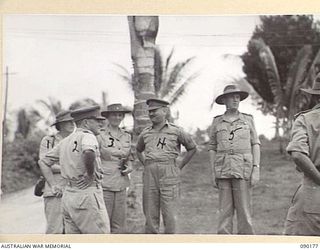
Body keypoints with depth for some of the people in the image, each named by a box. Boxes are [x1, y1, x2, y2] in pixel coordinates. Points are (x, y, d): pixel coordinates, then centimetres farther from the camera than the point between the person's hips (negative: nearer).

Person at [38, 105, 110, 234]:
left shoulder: (65, 141, 16)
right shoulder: (87, 136, -8)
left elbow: (43, 162, 22)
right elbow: (88, 152, -32)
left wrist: (53, 186, 17)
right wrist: (91, 175, -17)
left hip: (68, 196, 9)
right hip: (87, 195, -8)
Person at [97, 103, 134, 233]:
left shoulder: (126, 136, 11)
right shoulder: (100, 135, -6)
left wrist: (129, 166, 3)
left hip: (121, 184, 5)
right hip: (104, 183, -5)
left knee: (119, 222, 8)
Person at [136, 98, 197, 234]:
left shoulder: (176, 131, 1)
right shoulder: (145, 133, 12)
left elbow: (192, 148, 12)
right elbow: (138, 150, 31)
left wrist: (179, 166, 5)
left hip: (169, 176, -3)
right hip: (150, 175, 3)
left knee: (169, 214, -4)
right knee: (150, 215, 4)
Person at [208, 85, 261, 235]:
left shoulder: (248, 120, 7)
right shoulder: (217, 122, 9)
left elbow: (255, 144, 4)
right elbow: (212, 148, 11)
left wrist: (256, 169, -6)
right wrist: (213, 173, 3)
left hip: (243, 169, -1)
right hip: (223, 170, 1)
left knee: (244, 210, -4)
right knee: (225, 211, 2)